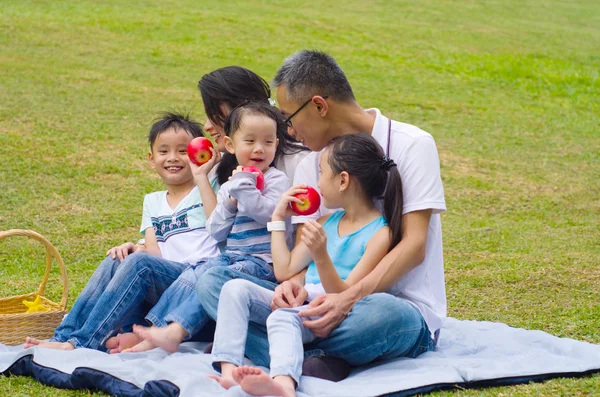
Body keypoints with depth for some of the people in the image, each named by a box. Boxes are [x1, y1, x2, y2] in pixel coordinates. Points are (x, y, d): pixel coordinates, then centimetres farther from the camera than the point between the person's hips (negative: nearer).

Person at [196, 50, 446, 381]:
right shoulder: (309, 166, 13)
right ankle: (315, 362, -31)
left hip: (403, 307, -5)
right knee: (213, 282, -11)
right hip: (331, 302, 6)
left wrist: (350, 298, -28)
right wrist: (294, 283, -18)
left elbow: (414, 245, -13)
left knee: (376, 313, -43)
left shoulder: (412, 145, -5)